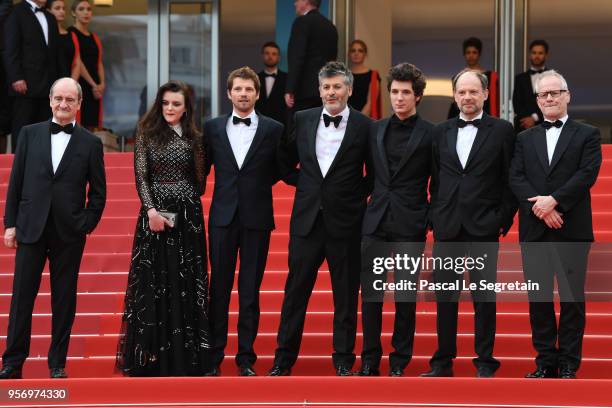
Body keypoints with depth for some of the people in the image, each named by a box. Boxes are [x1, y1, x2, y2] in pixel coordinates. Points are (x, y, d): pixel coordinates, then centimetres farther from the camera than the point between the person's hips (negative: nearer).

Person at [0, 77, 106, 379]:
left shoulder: (91, 144, 3)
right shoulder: (29, 134, 6)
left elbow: (98, 192, 6)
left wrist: (87, 226, -3)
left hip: (69, 233, -1)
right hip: (31, 228, 1)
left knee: (64, 300, 5)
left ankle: (57, 364, 15)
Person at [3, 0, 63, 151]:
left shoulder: (50, 18, 20)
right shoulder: (16, 13, -1)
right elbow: (10, 49, -8)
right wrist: (16, 78, -16)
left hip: (49, 85, 6)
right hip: (25, 84, -6)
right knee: (22, 129, -4)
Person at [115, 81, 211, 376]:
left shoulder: (193, 139, 9)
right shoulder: (147, 134, 4)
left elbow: (200, 182, 13)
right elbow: (140, 176, -3)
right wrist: (151, 210, -15)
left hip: (188, 217, 2)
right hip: (155, 213, -2)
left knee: (187, 284, 2)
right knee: (153, 283, 0)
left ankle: (185, 356, 9)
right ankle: (151, 356, 7)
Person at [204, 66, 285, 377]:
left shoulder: (274, 129, 2)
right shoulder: (213, 127, 6)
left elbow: (280, 169, 10)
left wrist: (257, 186, 5)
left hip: (257, 219, -1)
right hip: (223, 217, 1)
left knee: (250, 290, 4)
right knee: (219, 288, 3)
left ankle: (246, 359, 10)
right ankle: (213, 357, 9)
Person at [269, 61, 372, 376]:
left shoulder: (364, 127, -4)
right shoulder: (302, 120, 5)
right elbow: (285, 162, 16)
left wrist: (357, 195, -2)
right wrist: (304, 185, 7)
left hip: (345, 223, -2)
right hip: (307, 219, 2)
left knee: (346, 297, 6)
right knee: (295, 292, 6)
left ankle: (343, 361, 15)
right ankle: (284, 359, 13)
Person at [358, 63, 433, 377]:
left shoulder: (429, 134, -2)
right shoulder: (375, 130, 10)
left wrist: (433, 221, -1)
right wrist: (363, 203, 9)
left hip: (410, 223, -3)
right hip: (376, 221, 3)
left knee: (406, 295, 2)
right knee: (370, 293, 2)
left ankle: (399, 362, 10)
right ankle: (370, 360, 10)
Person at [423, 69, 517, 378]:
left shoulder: (502, 130, 1)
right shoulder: (441, 132, 11)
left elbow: (509, 179, 0)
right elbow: (435, 178, 13)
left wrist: (504, 219, -6)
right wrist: (435, 217, 5)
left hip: (484, 227, -3)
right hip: (447, 226, 3)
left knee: (484, 297, 2)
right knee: (445, 297, 6)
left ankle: (485, 362, 10)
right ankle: (443, 361, 13)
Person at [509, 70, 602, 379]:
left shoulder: (587, 135, 6)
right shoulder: (525, 139, 15)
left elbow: (588, 174, -7)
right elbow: (516, 178, 3)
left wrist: (554, 200, -17)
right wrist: (538, 207, -13)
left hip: (572, 229, -3)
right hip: (534, 230, 3)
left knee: (572, 297, -1)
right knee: (539, 297, 4)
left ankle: (569, 365, 5)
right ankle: (545, 362, 11)